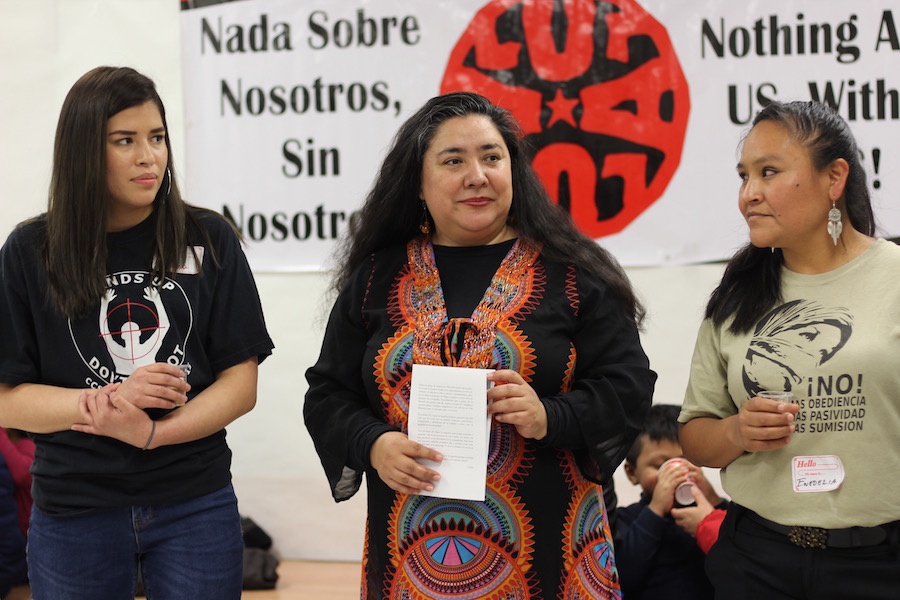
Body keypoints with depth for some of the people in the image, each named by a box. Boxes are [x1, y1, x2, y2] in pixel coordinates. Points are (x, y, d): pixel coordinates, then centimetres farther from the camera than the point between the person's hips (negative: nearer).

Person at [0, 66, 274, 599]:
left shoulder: (210, 241, 0)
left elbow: (241, 384, -3)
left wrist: (152, 432, -18)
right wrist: (110, 401, -18)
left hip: (195, 505, 0)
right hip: (75, 513, 0)